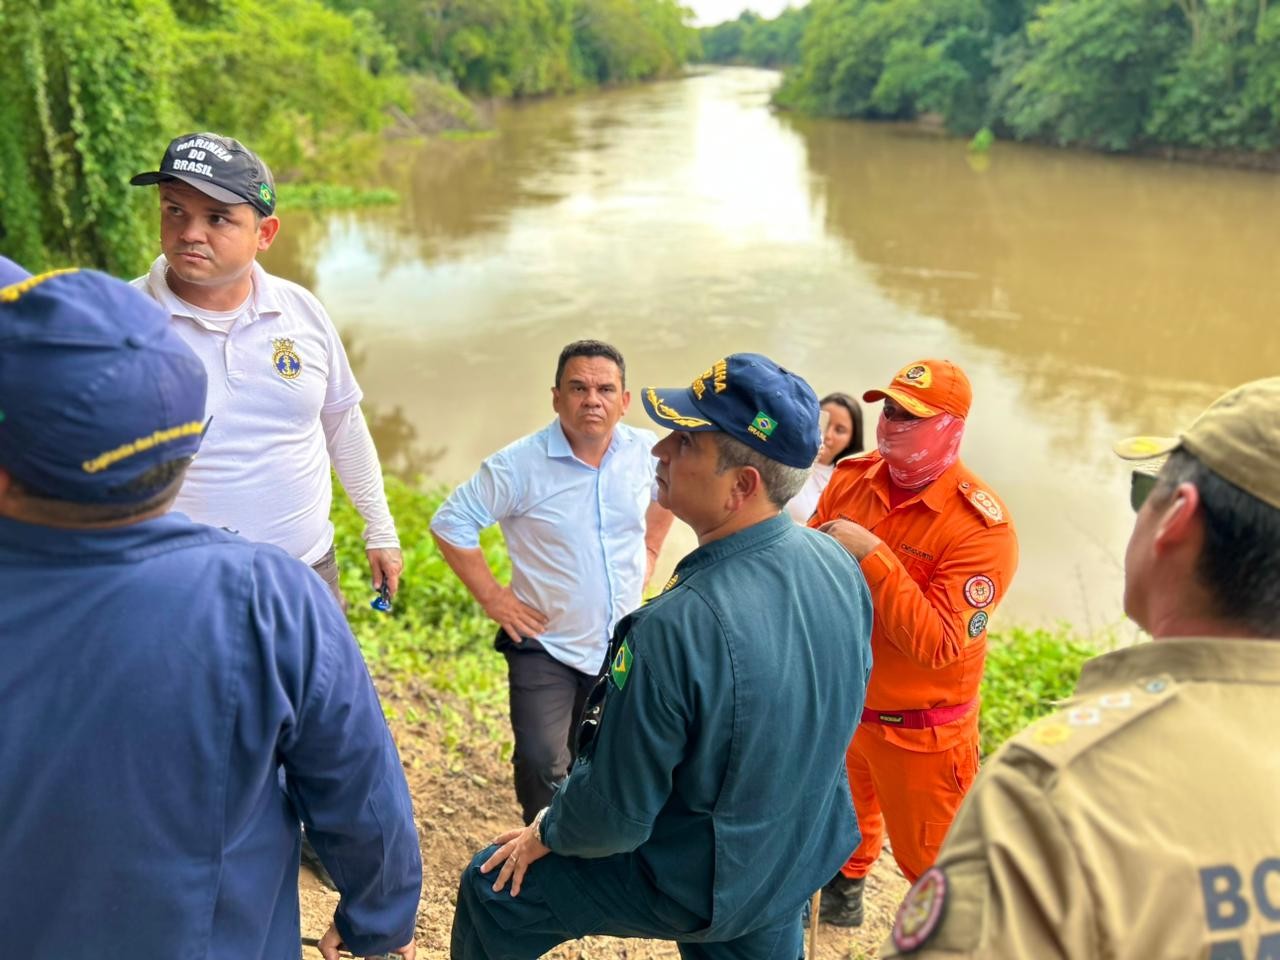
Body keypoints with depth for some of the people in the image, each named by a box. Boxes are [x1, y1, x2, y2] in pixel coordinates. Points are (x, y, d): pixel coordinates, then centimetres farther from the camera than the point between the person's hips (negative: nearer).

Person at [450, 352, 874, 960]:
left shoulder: (676, 629, -37)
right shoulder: (841, 567, -14)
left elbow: (616, 816, -25)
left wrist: (546, 834, -3)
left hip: (694, 886, -6)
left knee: (492, 888, 11)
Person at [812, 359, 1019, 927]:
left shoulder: (981, 525, -24)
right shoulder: (852, 479, -7)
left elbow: (937, 643, -30)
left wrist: (872, 556, -33)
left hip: (918, 730, -5)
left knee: (934, 864, 11)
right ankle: (843, 890, 60)